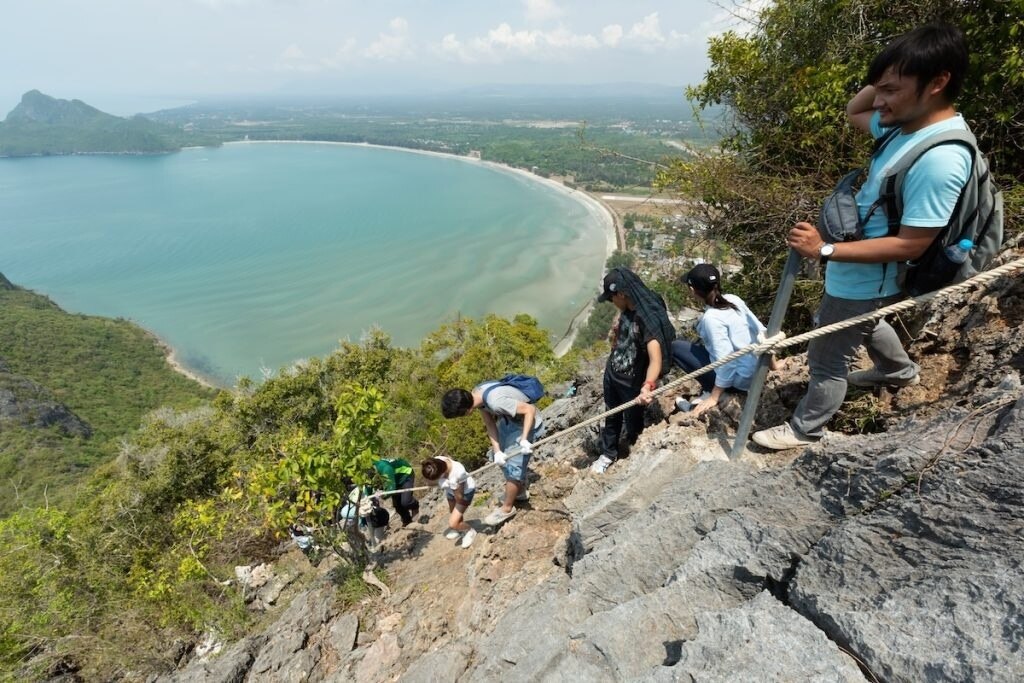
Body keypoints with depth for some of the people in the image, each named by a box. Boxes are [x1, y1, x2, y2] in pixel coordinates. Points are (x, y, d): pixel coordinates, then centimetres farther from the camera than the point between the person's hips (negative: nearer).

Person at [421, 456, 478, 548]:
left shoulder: (458, 472, -44)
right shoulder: (436, 462, -33)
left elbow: (459, 498, -29)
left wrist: (454, 487, -42)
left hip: (466, 491, -5)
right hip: (451, 490, 6)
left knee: (453, 523, -9)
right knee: (453, 514, 24)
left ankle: (470, 531, 20)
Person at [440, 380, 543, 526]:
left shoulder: (496, 401, -40)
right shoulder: (475, 394, -14)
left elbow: (530, 409, -33)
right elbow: (490, 424, -8)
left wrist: (524, 439, -35)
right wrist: (497, 450, -16)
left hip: (527, 423, -9)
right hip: (509, 420, 9)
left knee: (513, 465, -3)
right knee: (499, 457, 19)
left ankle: (507, 508, 18)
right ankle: (520, 492, 40)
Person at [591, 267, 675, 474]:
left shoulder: (649, 318, -32)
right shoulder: (626, 310, -7)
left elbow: (656, 358, -46)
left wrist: (648, 385, -59)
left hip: (633, 383, -7)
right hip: (611, 373, 7)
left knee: (633, 423, 18)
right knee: (611, 417, 24)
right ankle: (608, 454, 46)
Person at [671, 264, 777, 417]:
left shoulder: (711, 318, -23)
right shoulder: (733, 299, -2)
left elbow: (726, 361, -25)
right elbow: (761, 331, 5)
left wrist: (714, 397, -15)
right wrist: (772, 363, 19)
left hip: (740, 378, -8)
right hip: (757, 370, 8)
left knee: (676, 347, -2)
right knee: (701, 345, 25)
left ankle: (711, 393, 3)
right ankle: (711, 391, 18)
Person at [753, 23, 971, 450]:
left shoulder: (940, 159, -31)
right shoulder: (907, 124, -3)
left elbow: (910, 245, -30)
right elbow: (853, 113, 17)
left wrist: (824, 250, -35)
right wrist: (889, 76, -3)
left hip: (865, 279, -10)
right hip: (859, 274, 10)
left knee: (828, 361, 7)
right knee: (861, 326, 36)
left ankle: (804, 430, 29)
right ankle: (900, 371, 63)